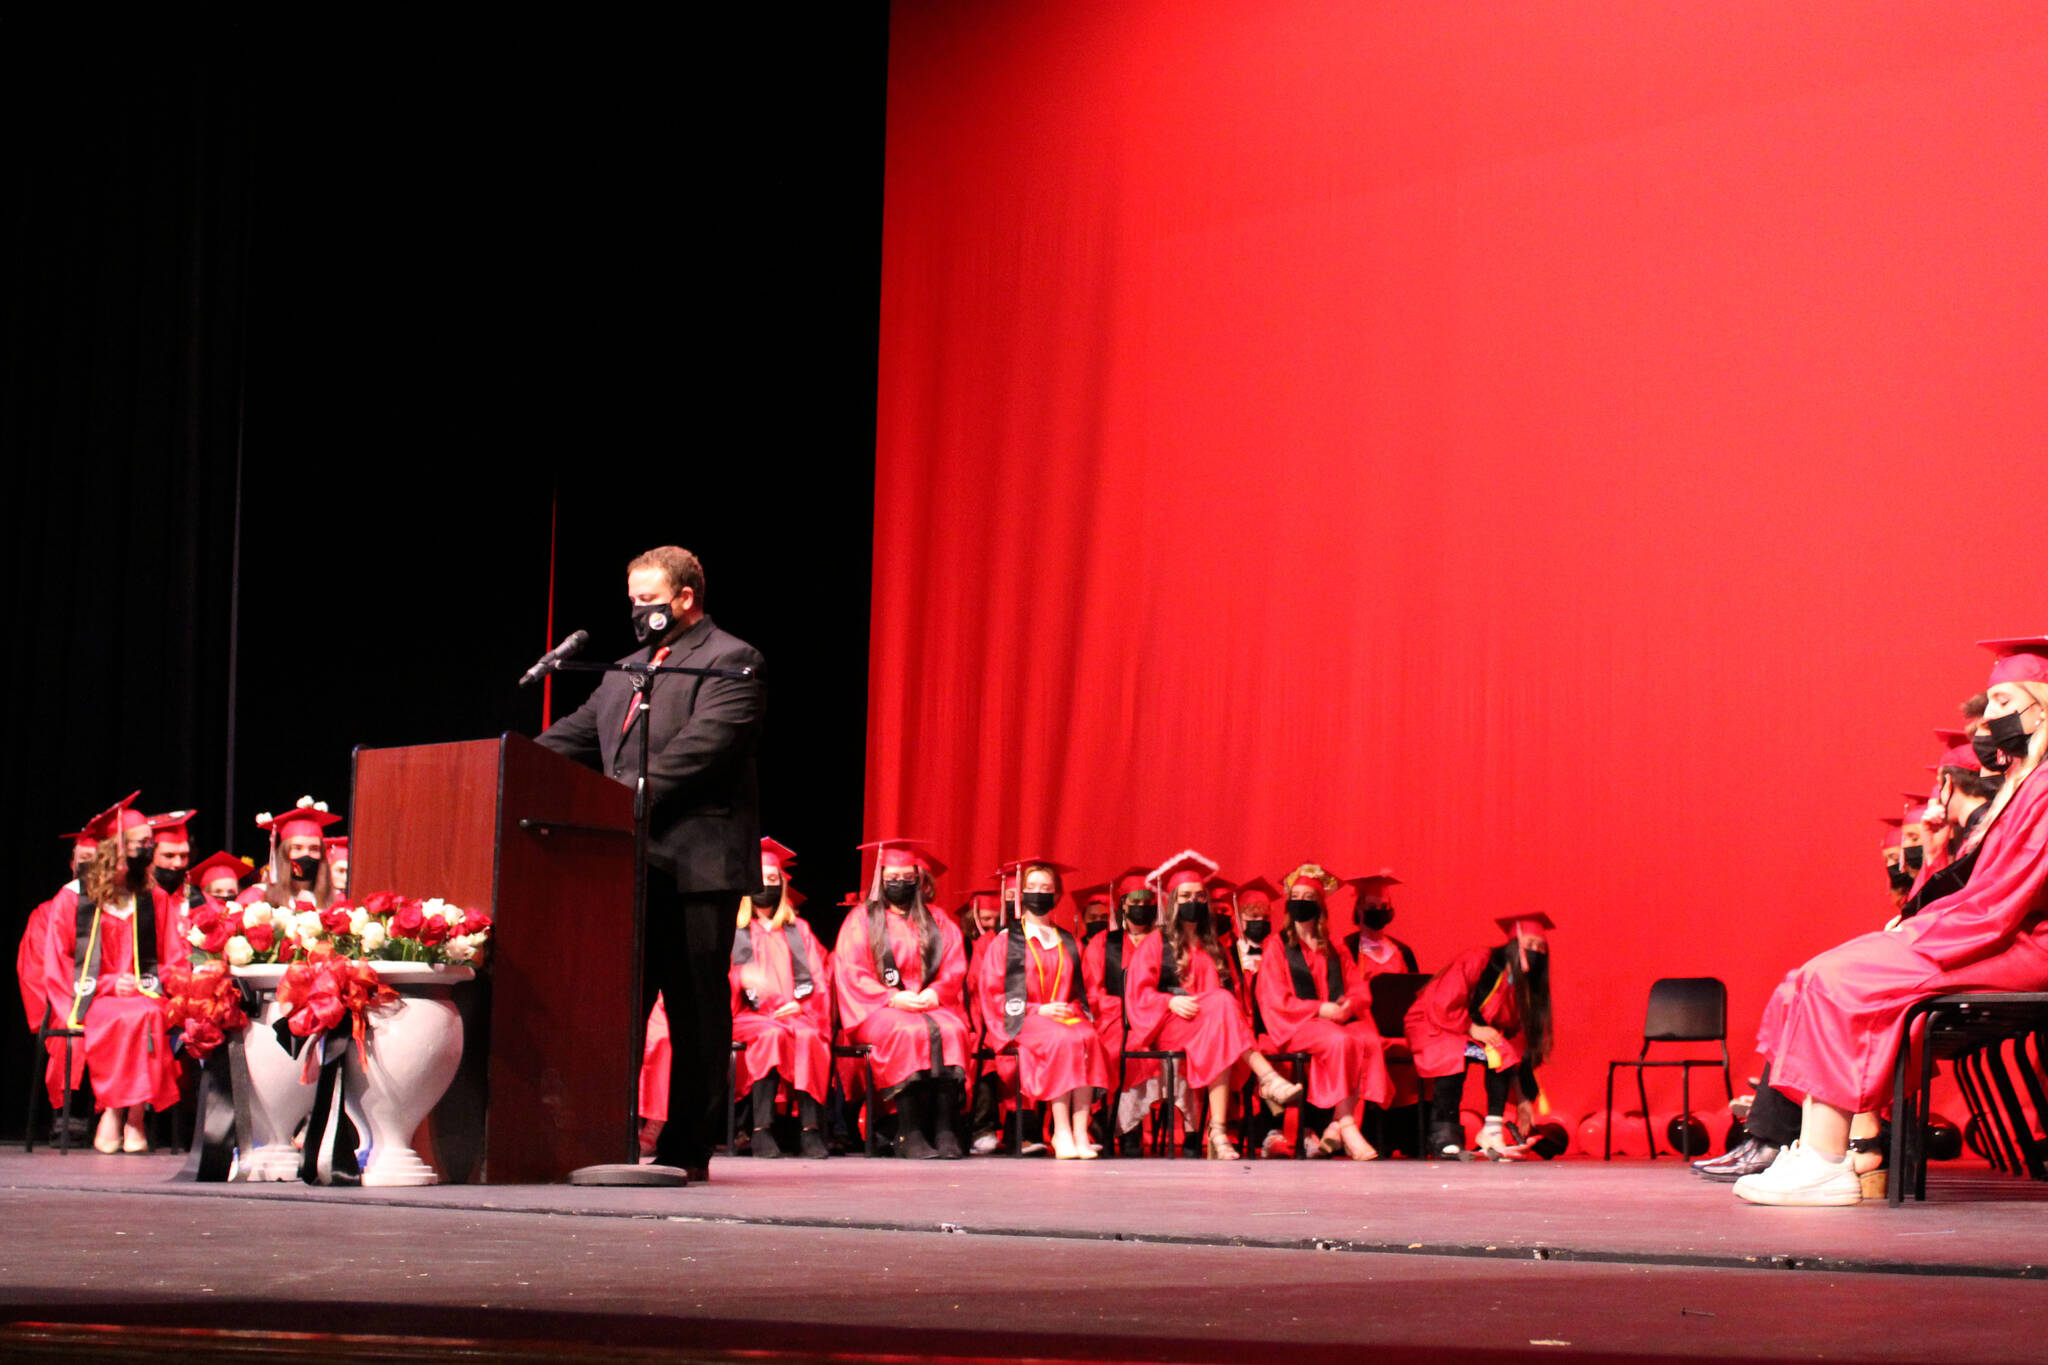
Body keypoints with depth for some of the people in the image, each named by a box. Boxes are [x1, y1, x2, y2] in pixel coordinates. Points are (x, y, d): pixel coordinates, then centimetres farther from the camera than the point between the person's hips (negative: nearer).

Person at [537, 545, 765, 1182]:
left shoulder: (731, 661, -4)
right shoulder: (628, 670, 22)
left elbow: (699, 747, -17)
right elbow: (576, 734, 18)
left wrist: (630, 795, -25)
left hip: (696, 866, -8)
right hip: (632, 866, 8)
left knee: (696, 1010, -2)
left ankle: (686, 1149, 2)